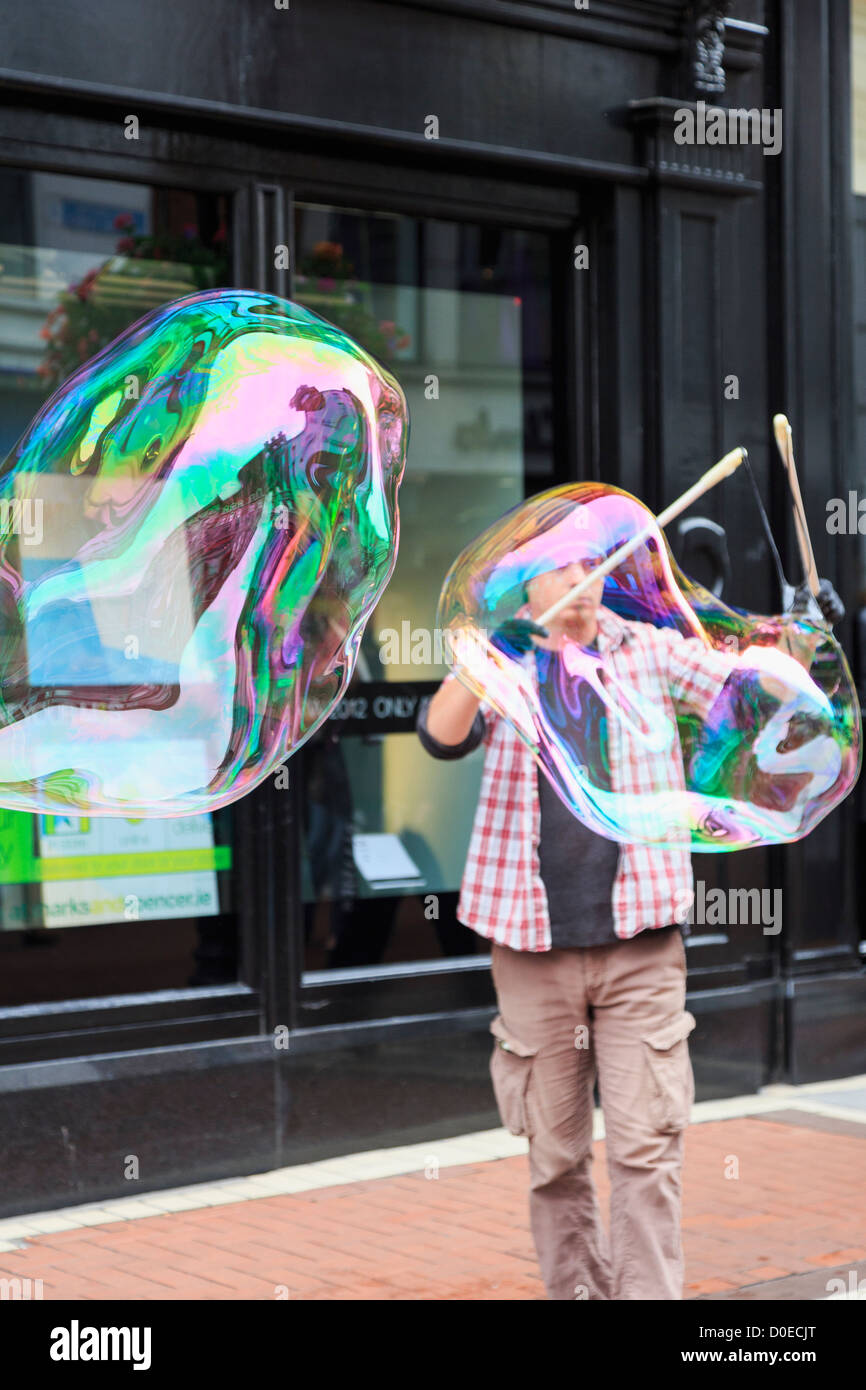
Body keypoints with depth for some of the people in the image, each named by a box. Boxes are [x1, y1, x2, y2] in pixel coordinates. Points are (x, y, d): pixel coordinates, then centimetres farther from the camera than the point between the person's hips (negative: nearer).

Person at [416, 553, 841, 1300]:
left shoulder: (653, 651, 5)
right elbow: (443, 736, -15)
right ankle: (576, 1288, 22)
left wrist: (805, 635, -20)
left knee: (647, 1149, -6)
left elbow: (758, 694, -1)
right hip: (532, 950, 1)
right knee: (556, 1157, 9)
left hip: (640, 945, 0)